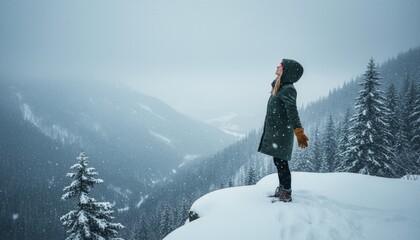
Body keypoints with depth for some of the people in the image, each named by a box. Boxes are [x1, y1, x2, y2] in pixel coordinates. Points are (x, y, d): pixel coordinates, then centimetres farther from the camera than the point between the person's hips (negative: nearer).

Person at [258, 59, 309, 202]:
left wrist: (298, 131, -39)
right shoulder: (280, 87, 10)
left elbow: (292, 111, -30)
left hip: (281, 133, -9)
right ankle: (282, 189, 31)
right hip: (275, 132, 9)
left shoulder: (288, 90, -18)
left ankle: (286, 194, 6)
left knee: (281, 162, -4)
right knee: (279, 162, 18)